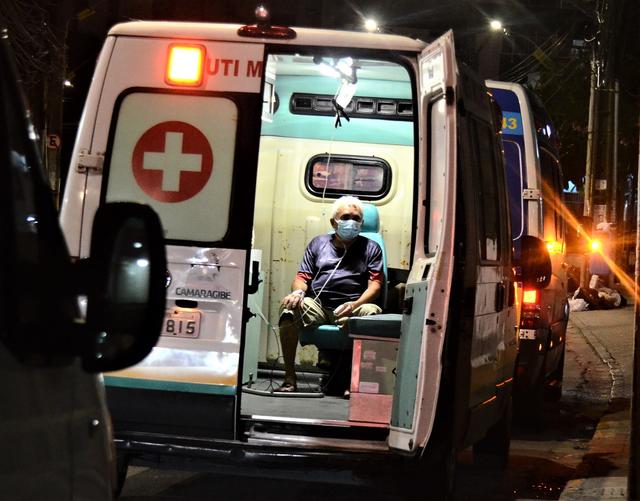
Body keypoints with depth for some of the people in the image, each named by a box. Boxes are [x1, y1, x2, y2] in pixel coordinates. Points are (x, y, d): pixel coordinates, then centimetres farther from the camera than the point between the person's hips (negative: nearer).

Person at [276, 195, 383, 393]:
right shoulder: (318, 243, 22)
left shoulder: (370, 248, 17)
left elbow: (375, 283, 4)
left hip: (351, 309, -1)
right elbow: (302, 277, 16)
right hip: (317, 305, 2)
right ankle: (289, 378, -25)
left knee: (373, 312, -35)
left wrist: (355, 305, -16)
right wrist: (298, 292, -10)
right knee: (289, 308, -30)